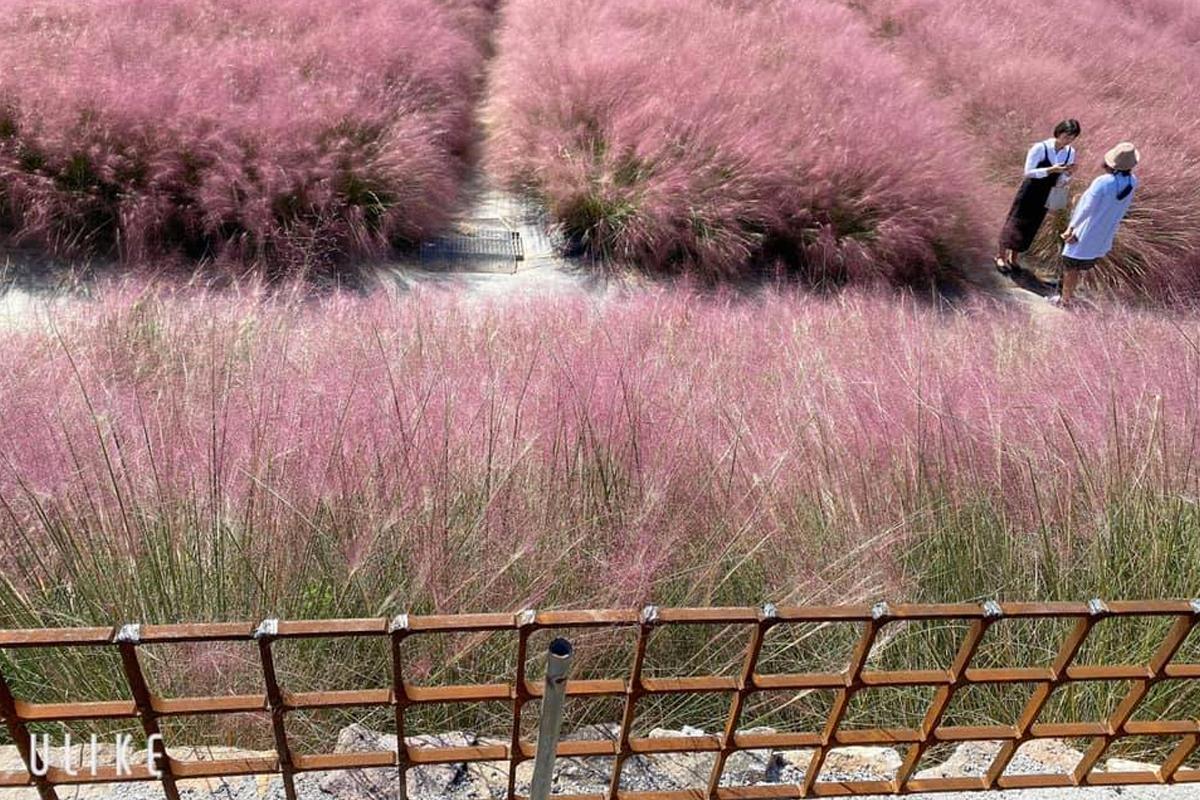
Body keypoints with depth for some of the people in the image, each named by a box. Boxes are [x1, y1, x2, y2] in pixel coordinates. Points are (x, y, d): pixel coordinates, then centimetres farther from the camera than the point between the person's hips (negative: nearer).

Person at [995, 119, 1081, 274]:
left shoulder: (1070, 153, -4)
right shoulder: (1040, 148, -20)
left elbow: (1061, 182, 1)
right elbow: (1028, 172, -20)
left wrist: (1068, 173, -20)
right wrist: (1050, 170, -30)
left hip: (1046, 196, 5)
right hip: (1029, 192, -5)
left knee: (1030, 227, 14)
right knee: (1014, 223, 5)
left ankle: (1013, 258, 30)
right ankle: (1001, 256, 20)